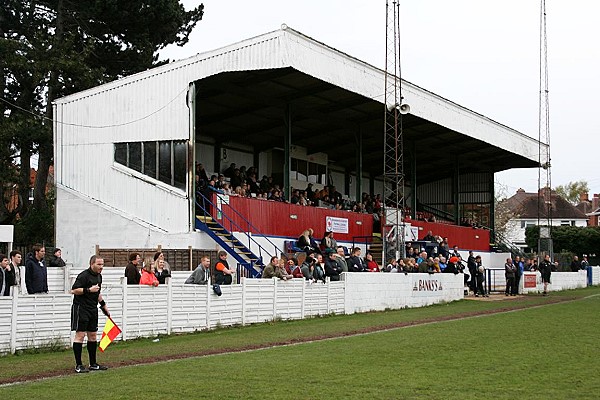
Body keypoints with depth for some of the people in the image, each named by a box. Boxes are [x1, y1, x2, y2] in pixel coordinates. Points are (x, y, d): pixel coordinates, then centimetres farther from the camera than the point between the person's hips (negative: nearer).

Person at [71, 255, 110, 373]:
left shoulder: (99, 276, 14)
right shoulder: (84, 275, -14)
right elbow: (74, 290, -20)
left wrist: (104, 306, 28)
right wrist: (89, 290, -26)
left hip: (93, 309, 9)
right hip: (81, 308, -9)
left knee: (92, 335, 11)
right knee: (80, 335, -8)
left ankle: (93, 364, 18)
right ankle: (78, 365, -6)